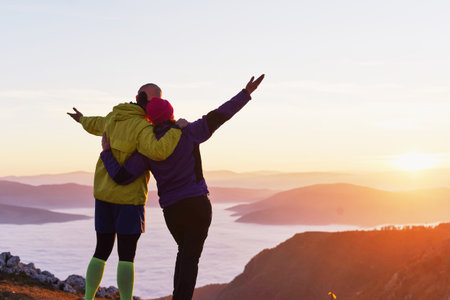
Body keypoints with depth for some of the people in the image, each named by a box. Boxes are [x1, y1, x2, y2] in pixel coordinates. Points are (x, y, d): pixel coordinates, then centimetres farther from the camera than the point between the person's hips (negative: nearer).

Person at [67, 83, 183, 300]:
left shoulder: (114, 118, 5)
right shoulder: (142, 128, -19)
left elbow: (96, 125, 29)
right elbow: (158, 152, -38)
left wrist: (83, 120, 53)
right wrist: (177, 129, -24)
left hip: (104, 193, 7)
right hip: (128, 197, -7)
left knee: (102, 251, 14)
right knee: (127, 256, -4)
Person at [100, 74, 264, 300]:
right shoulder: (188, 133, -4)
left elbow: (122, 178, -6)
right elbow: (218, 116, -4)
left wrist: (106, 152, 7)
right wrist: (246, 94, 1)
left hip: (171, 211, 3)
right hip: (198, 205, -3)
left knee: (185, 252, 26)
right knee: (190, 258, -1)